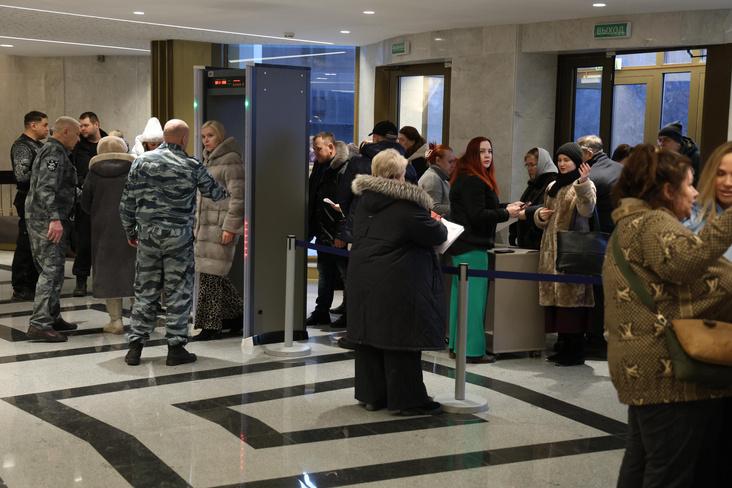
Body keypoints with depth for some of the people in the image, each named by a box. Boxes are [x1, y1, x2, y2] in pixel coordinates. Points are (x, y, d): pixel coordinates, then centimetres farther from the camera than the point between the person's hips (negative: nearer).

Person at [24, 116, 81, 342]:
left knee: (53, 270, 16)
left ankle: (52, 317, 23)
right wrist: (55, 218, -31)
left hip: (43, 219, 11)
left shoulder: (52, 150, 20)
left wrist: (58, 218, 27)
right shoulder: (55, 152, -13)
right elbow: (46, 188, -24)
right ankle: (39, 324, -14)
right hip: (47, 220, -11)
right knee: (51, 270, -12)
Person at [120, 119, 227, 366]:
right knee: (179, 293, 5)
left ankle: (135, 346, 12)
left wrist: (130, 231, 16)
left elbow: (127, 201, 4)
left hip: (147, 234, 3)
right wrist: (228, 193, 33)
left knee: (145, 291, 10)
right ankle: (176, 347, 8)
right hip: (178, 236, -3)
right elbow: (214, 192, 11)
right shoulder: (192, 166, -5)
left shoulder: (142, 161, 2)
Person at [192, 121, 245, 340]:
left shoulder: (230, 160, -8)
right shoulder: (207, 160, 20)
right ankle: (236, 316, 24)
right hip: (205, 226, 9)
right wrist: (196, 223, 21)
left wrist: (230, 227, -18)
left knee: (210, 276, -8)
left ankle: (211, 325, -1)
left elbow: (237, 196, -14)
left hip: (220, 227, -9)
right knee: (216, 276, 11)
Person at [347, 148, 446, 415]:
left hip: (362, 280, 8)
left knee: (369, 337, 13)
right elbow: (435, 235, -11)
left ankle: (371, 394, 20)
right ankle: (408, 399, 6)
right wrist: (439, 225, 13)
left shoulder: (364, 201, 8)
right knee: (400, 342, -1)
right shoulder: (406, 205, -16)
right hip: (396, 285, -7)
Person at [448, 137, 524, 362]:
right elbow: (478, 215, -20)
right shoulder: (472, 181, -16)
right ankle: (473, 350, -7)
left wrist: (506, 207, 14)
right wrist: (506, 213, -10)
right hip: (472, 245, -11)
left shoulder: (466, 178, 16)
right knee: (474, 295, -8)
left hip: (462, 245, 11)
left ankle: (457, 344, 20)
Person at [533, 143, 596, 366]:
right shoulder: (553, 186, 20)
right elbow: (543, 218, 26)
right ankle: (563, 346, 16)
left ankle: (576, 350, -5)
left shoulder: (584, 185, -3)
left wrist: (583, 183, -38)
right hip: (551, 249, 8)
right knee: (555, 296, 8)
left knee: (572, 296, -10)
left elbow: (587, 210, -24)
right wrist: (540, 215, 3)